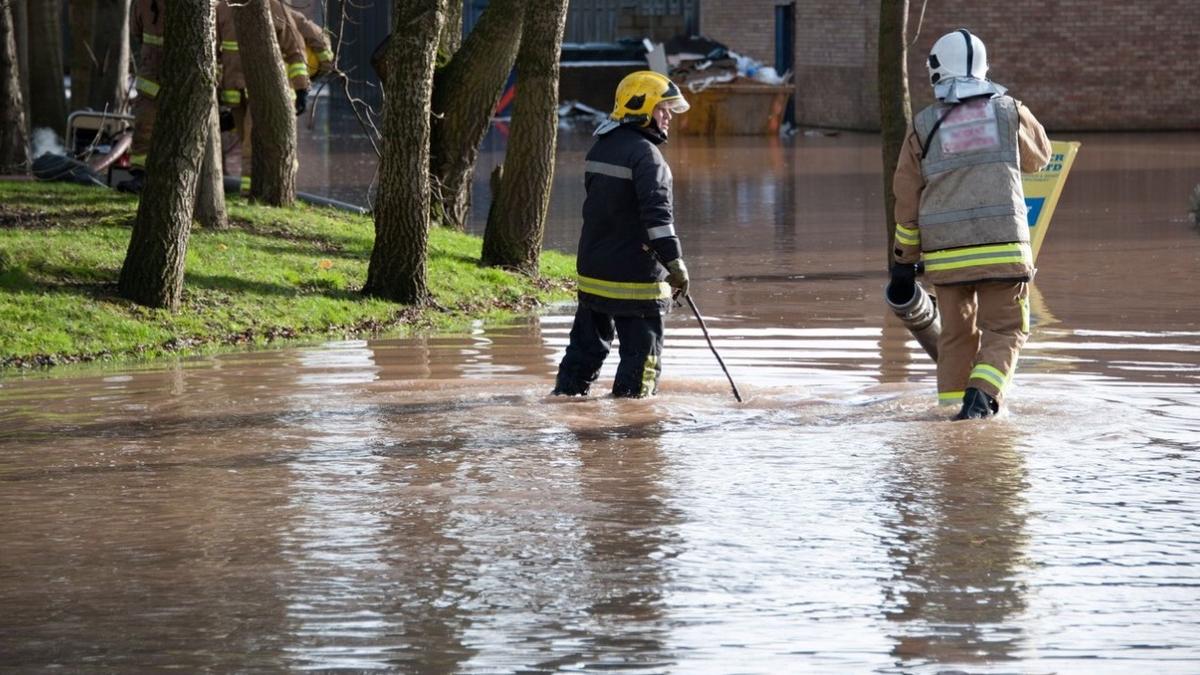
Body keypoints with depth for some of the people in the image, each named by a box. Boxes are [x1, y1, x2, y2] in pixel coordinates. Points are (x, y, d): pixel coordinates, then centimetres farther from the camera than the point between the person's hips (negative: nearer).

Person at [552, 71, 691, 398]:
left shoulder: (599, 148, 13)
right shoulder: (644, 153, -15)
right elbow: (656, 212, -24)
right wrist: (674, 261, -24)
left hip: (592, 268, 9)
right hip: (635, 274, -8)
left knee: (588, 342, 19)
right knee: (643, 347, -1)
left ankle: (566, 391, 24)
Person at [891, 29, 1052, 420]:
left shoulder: (923, 126, 5)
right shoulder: (1008, 111, 5)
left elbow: (907, 199, 7)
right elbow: (1039, 157, 24)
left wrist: (904, 260, 14)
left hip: (945, 251, 1)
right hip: (1002, 246, -1)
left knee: (956, 335, 14)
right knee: (1004, 329, 2)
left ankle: (952, 403, 9)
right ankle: (982, 394, -20)